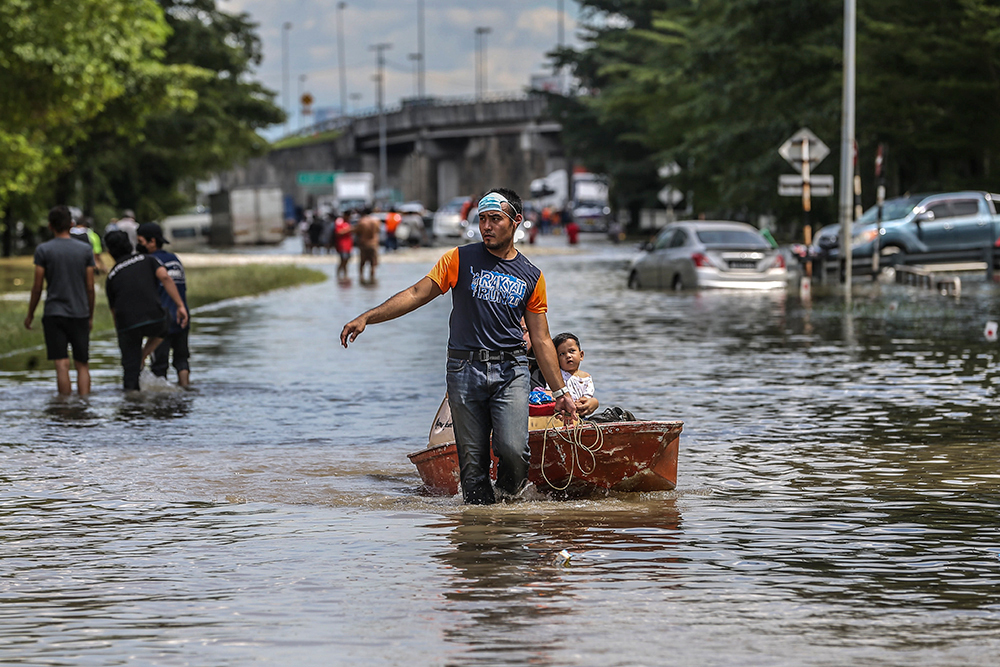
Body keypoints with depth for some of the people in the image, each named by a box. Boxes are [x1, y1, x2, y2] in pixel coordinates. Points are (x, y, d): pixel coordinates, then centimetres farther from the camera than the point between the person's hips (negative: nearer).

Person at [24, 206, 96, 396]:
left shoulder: (43, 250, -3)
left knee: (62, 364, -5)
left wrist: (30, 314, 10)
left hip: (54, 314, -2)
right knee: (82, 364, 8)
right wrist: (90, 316, 16)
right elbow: (90, 287, 5)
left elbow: (37, 287, -2)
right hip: (80, 313, 2)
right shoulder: (86, 250, 3)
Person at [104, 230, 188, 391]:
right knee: (160, 333, 34)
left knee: (130, 367, 10)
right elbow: (165, 277, -5)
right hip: (153, 317, 0)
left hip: (127, 324, 0)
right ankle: (141, 360, 16)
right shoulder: (148, 260, 13)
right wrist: (180, 306, -8)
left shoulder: (111, 277, 18)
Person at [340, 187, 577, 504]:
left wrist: (560, 392, 11)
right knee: (472, 460, -3)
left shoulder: (531, 277, 10)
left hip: (510, 370, 0)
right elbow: (418, 293, 0)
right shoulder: (460, 259, 6)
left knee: (513, 449, -17)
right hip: (465, 369, 0)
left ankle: (510, 491, 12)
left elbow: (541, 340, 14)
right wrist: (366, 317, -10)